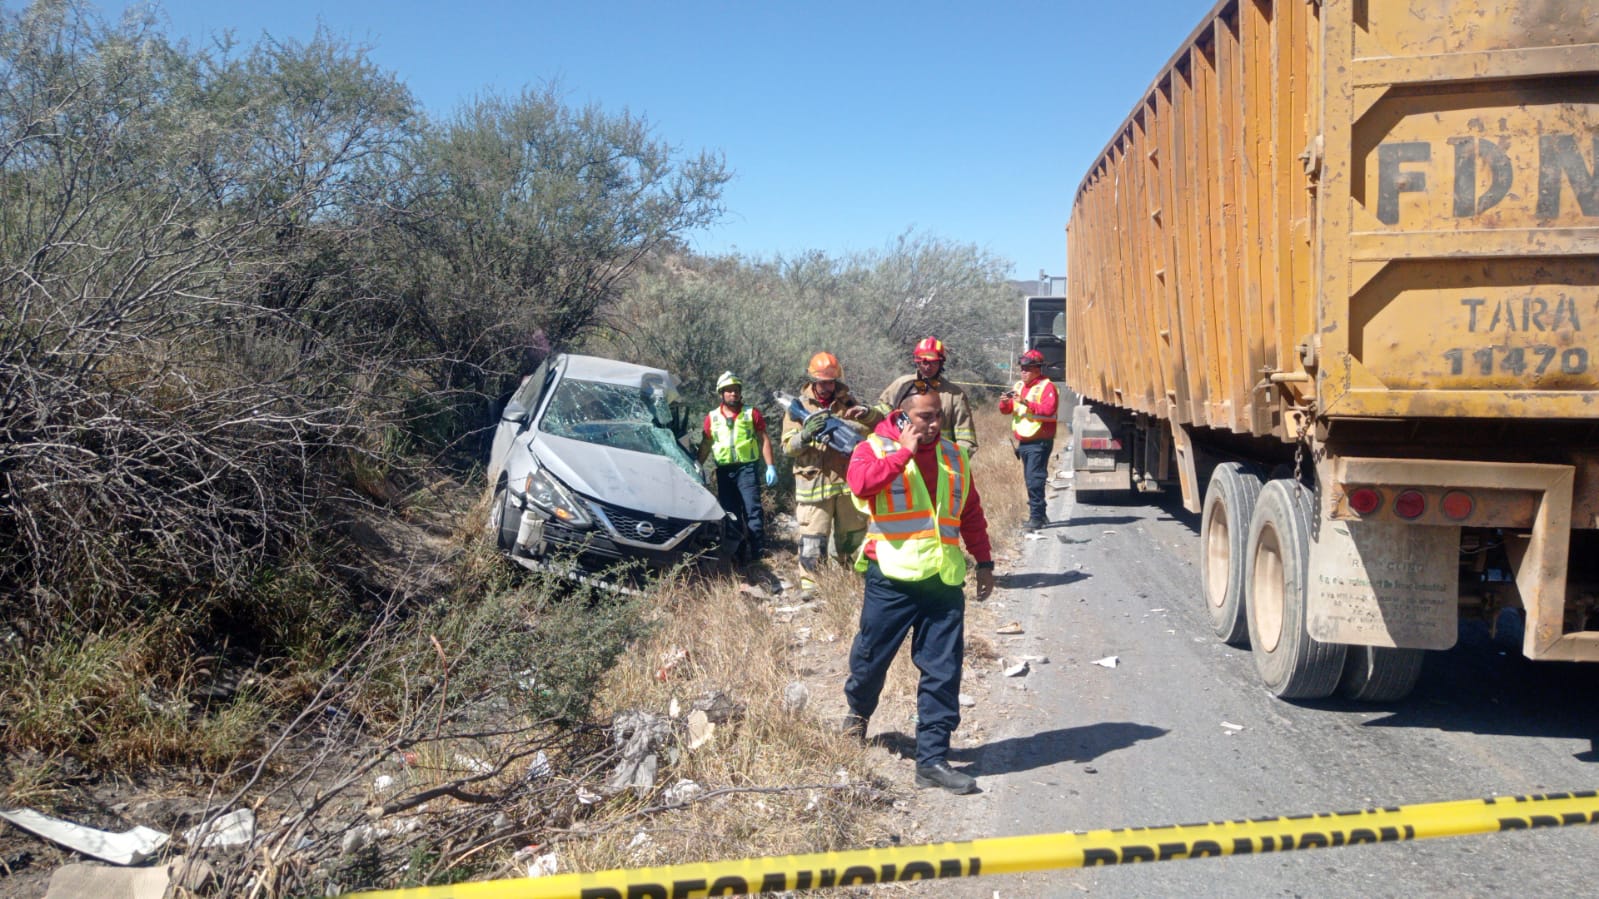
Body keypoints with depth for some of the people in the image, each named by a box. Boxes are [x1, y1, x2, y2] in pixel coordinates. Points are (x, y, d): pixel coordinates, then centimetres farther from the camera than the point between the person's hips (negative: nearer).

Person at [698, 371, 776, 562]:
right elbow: (705, 446, 15)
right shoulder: (712, 417, 11)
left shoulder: (752, 413, 5)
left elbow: (764, 440, 4)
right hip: (724, 470, 3)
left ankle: (756, 552, -9)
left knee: (752, 511, -10)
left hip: (747, 468, -3)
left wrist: (770, 466, -3)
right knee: (730, 513, 7)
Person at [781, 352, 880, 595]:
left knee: (853, 534, 13)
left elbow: (879, 424, 5)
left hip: (847, 481, 3)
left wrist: (866, 413, -17)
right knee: (812, 537, -7)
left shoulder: (846, 403, 9)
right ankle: (808, 585, 1)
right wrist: (805, 435, -25)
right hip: (813, 482, -3)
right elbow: (788, 446, -4)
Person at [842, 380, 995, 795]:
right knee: (872, 655, 10)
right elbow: (860, 482, -23)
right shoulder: (874, 448, 0)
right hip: (892, 577, -3)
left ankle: (933, 759, 8)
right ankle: (859, 711, 42)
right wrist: (905, 452, -17)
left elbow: (971, 514, 22)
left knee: (943, 671, 0)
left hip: (944, 579, 4)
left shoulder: (954, 457, 14)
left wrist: (984, 562, 21)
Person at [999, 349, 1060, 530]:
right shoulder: (1019, 386, 16)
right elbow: (1006, 410, 14)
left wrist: (1026, 403, -27)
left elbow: (1048, 410, -21)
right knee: (1030, 480, 12)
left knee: (1034, 479, -12)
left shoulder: (1047, 386, -6)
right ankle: (1040, 514, 23)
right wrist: (1005, 402, -8)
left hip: (1040, 442, -8)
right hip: (1023, 441, 8)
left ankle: (1036, 517, -10)